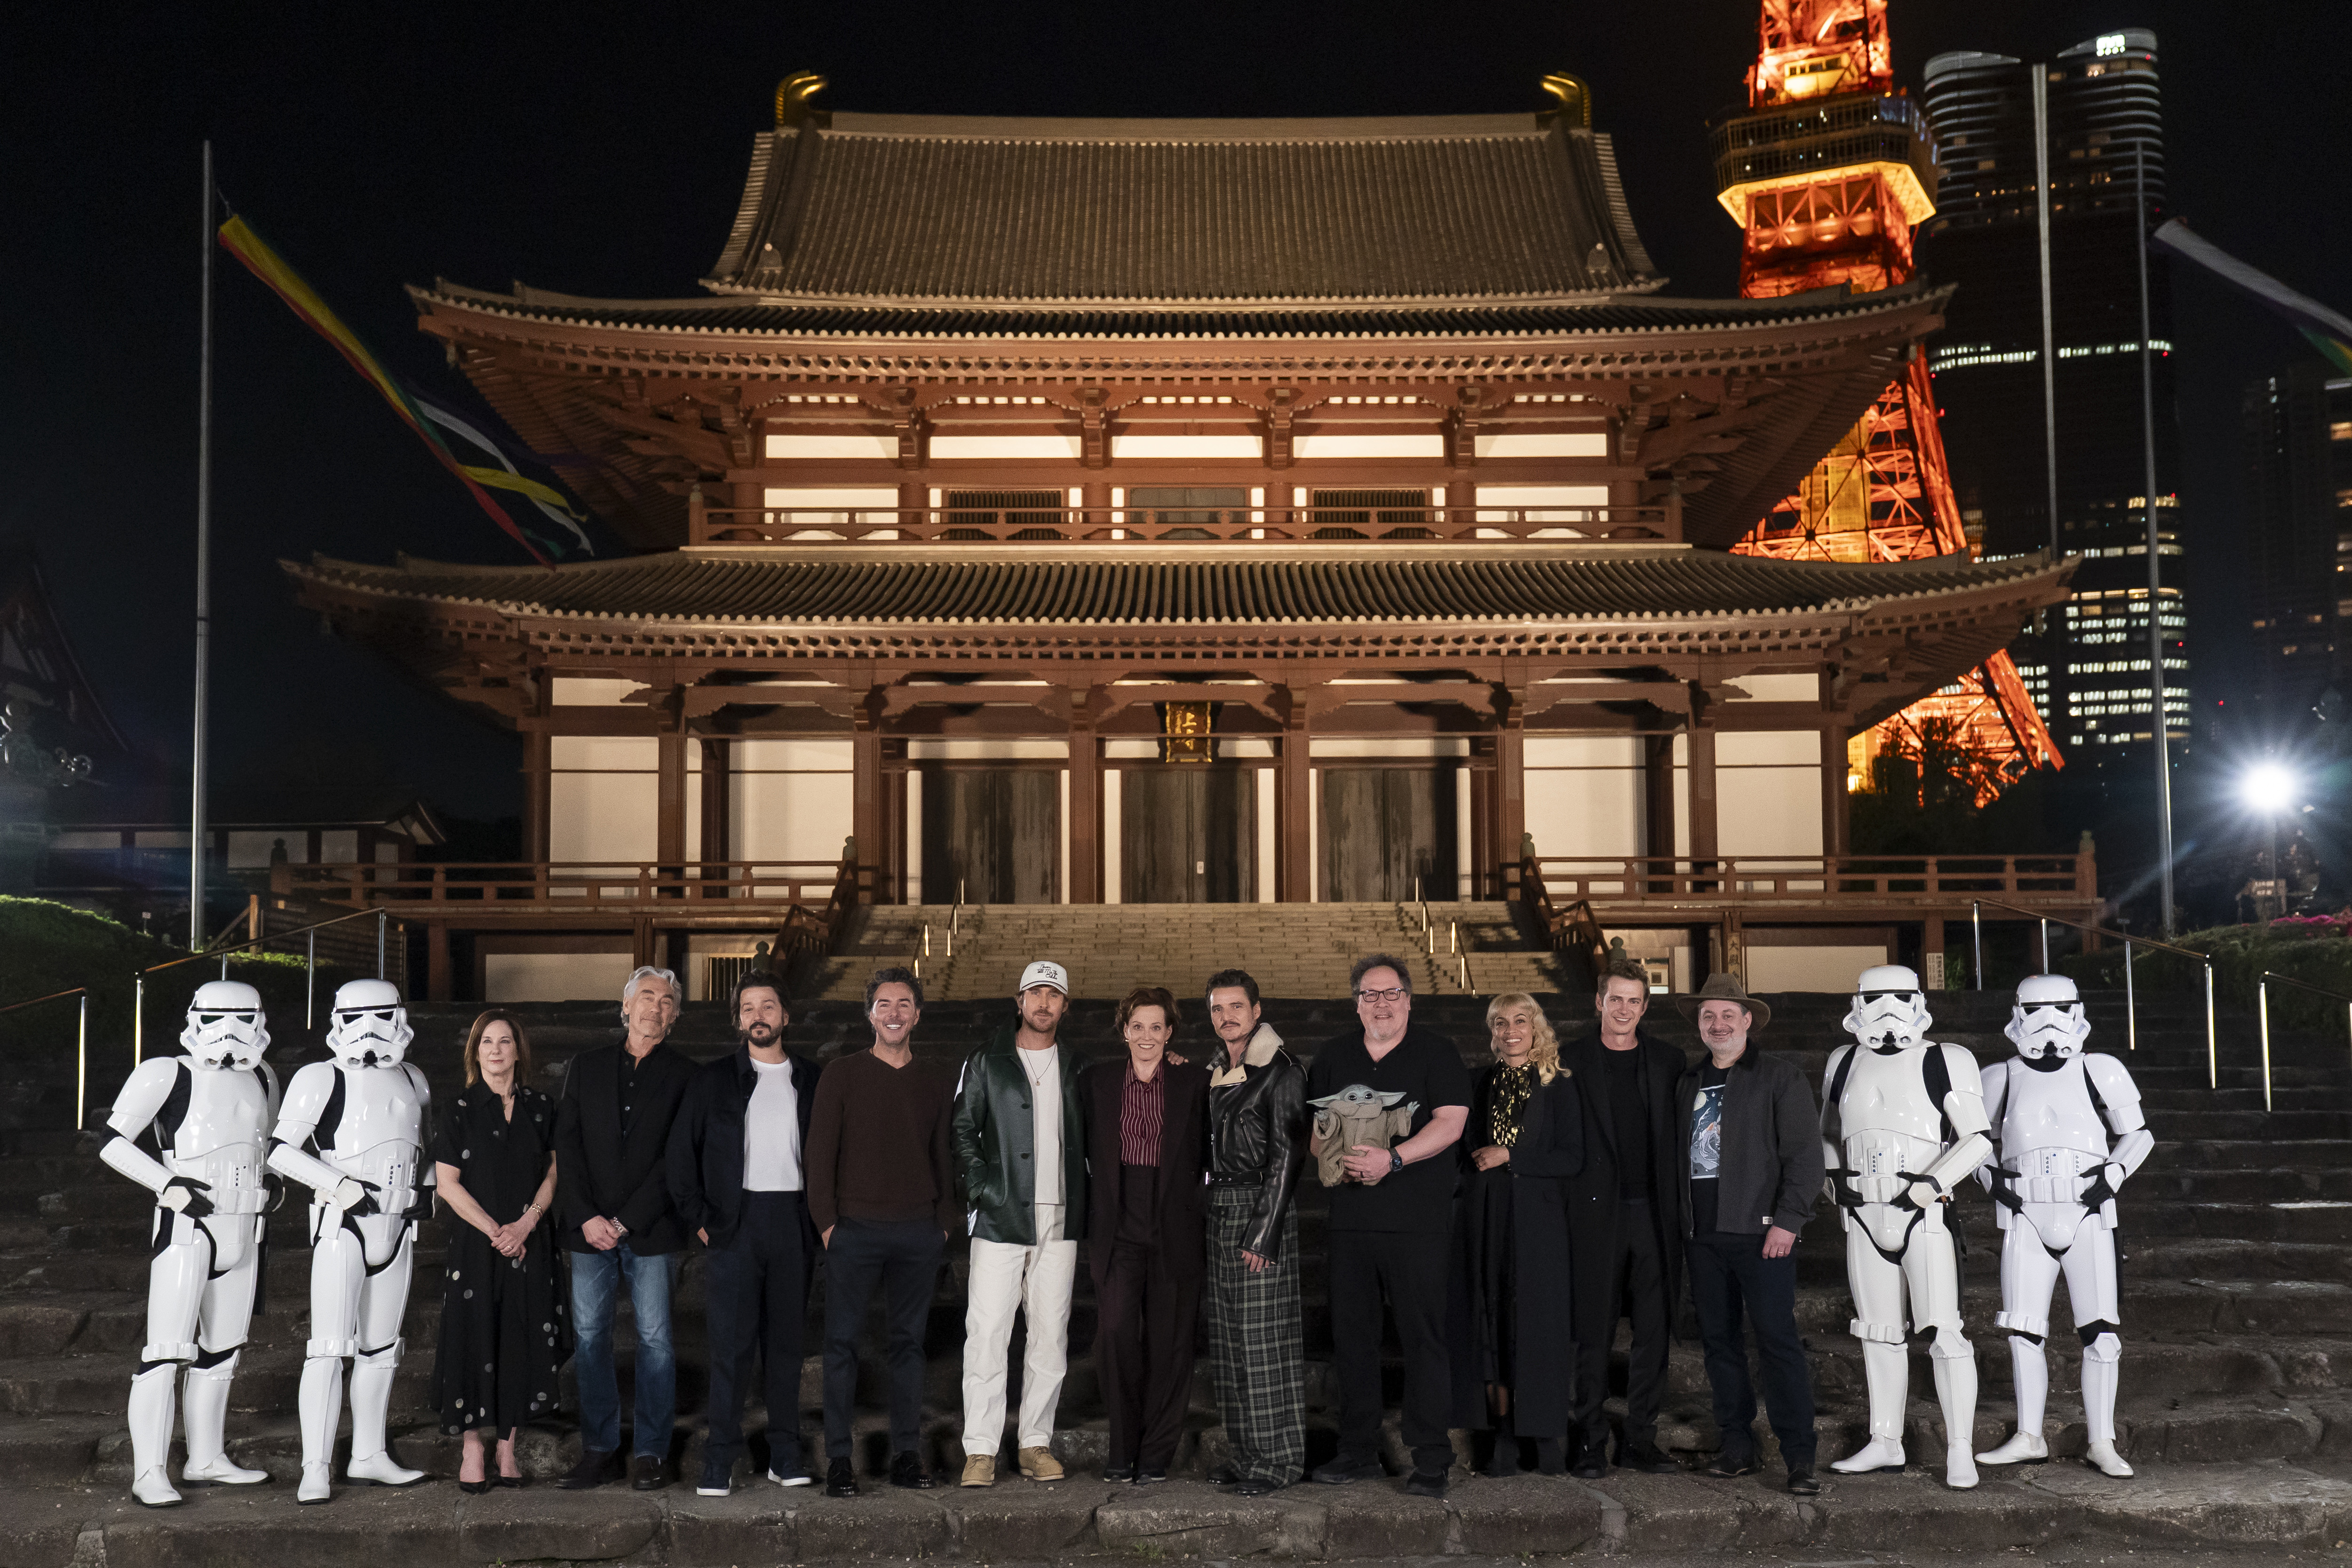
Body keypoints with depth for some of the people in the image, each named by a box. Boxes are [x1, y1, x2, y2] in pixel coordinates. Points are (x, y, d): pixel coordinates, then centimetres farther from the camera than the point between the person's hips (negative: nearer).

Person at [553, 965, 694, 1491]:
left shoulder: (684, 1076, 2)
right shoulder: (586, 1068, 11)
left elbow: (676, 1161, -5)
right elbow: (566, 1147, 5)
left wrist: (627, 1221, -10)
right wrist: (585, 1216, -7)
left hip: (652, 1231, -2)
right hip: (590, 1230, 2)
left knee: (655, 1340, 0)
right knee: (590, 1338, 3)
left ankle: (651, 1452, 8)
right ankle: (600, 1451, 11)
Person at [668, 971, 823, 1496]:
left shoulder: (811, 1080, 10)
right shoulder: (714, 1079, 6)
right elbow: (681, 1151, 4)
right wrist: (697, 1218, -3)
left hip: (792, 1220, 2)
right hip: (733, 1221, -2)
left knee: (786, 1340, 6)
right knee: (731, 1343, -5)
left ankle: (786, 1454, 14)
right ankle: (719, 1462, 0)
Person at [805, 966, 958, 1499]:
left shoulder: (933, 1083, 12)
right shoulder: (841, 1076, 2)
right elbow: (820, 1152, 0)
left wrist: (944, 1220, 8)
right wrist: (826, 1220, -6)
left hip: (919, 1233, 3)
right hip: (855, 1229, -3)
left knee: (909, 1343, 6)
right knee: (841, 1342, -1)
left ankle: (906, 1455, 12)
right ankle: (838, 1459, 5)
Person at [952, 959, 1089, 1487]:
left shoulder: (1074, 1067, 11)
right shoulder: (987, 1062, 4)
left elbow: (1088, 1137, 18)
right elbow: (962, 1129, 2)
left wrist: (1083, 1199, 7)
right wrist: (980, 1183, -8)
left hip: (1059, 1220, 3)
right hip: (1002, 1216, -3)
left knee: (1051, 1334, 5)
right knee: (987, 1332, -6)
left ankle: (1036, 1441, 14)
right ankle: (981, 1449, -1)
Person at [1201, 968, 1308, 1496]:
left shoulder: (1280, 1071, -8)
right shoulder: (1216, 1073, 16)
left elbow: (1287, 1155, -12)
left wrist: (1265, 1229, -17)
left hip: (1261, 1208, -8)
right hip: (1218, 1210, 8)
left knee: (1263, 1334, -8)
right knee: (1227, 1335, 8)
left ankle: (1279, 1457, -2)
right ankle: (1244, 1451, 15)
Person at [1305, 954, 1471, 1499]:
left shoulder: (1436, 1054, 2)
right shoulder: (1333, 1056, 14)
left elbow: (1450, 1124, -8)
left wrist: (1392, 1159, -19)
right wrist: (1334, 1159, -4)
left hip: (1417, 1219, -4)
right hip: (1350, 1218, 4)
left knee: (1422, 1335, -3)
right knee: (1351, 1336, 7)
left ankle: (1431, 1459, 3)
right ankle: (1358, 1452, 18)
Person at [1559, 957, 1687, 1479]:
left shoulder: (1668, 1061, 9)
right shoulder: (1571, 1061, 2)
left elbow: (1679, 1139, 10)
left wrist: (1680, 1209, 3)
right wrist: (1565, 1206, -6)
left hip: (1654, 1213, 3)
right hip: (1597, 1214, -2)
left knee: (1654, 1331, 5)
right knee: (1594, 1333, 0)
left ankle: (1640, 1439, 15)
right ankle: (1590, 1443, 8)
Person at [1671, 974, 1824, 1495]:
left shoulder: (1780, 1079, 0)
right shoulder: (1688, 1082, 16)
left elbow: (1805, 1155, -5)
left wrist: (1787, 1221, -14)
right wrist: (1680, 1226, 11)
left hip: (1760, 1231, -6)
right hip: (1702, 1234, 6)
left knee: (1778, 1341, -7)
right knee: (1719, 1341, 9)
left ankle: (1800, 1457, -3)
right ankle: (1737, 1448, 17)